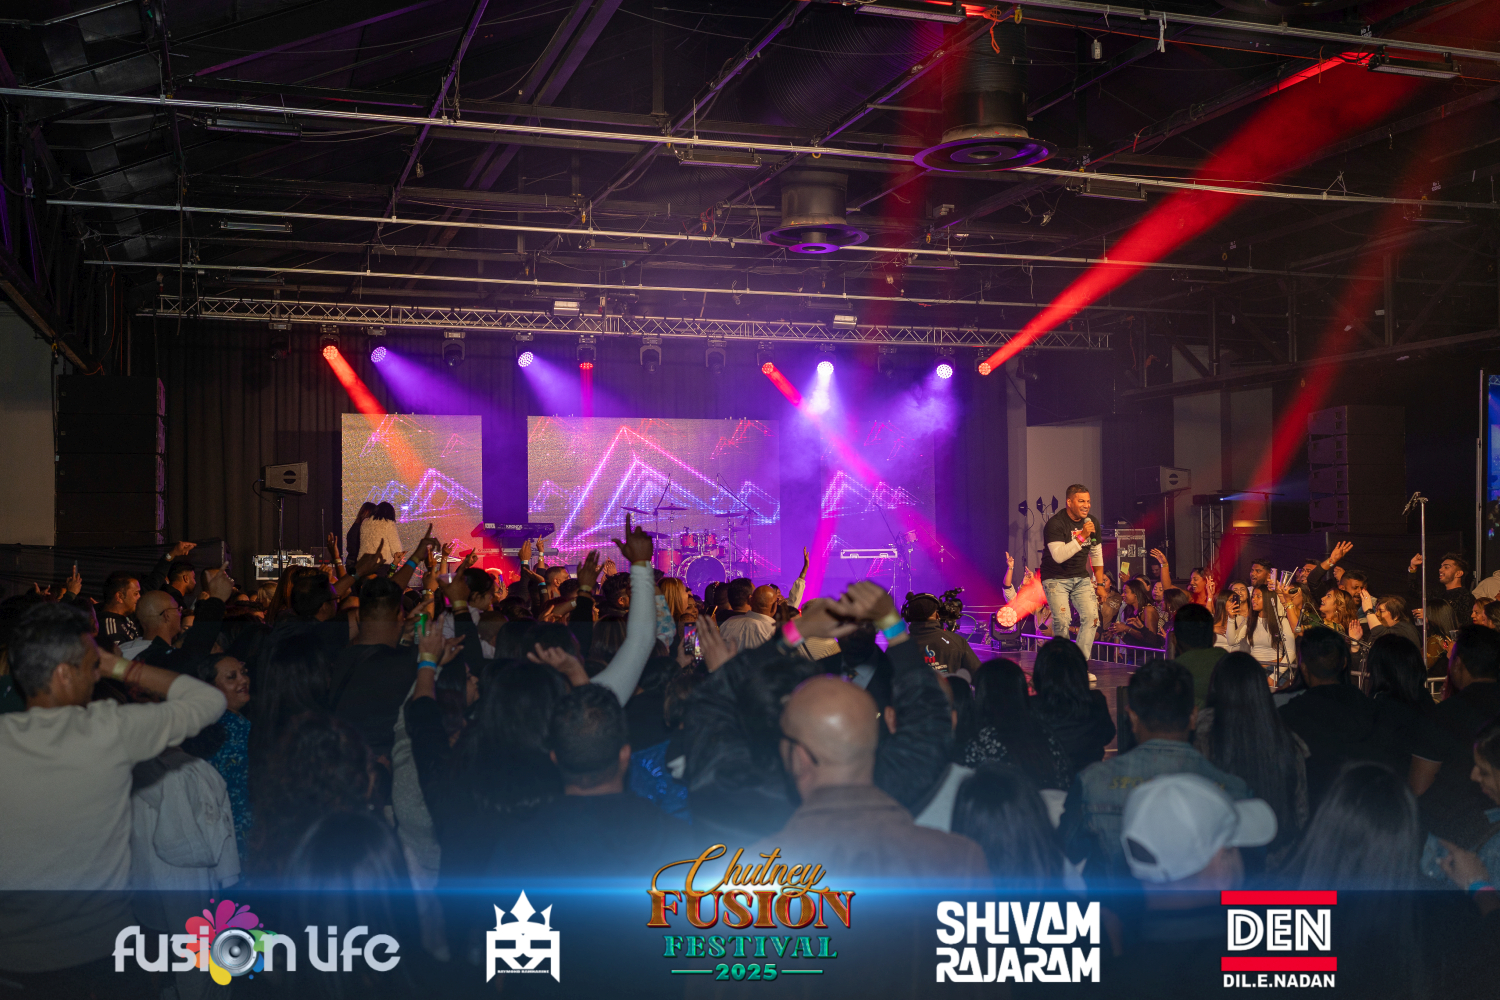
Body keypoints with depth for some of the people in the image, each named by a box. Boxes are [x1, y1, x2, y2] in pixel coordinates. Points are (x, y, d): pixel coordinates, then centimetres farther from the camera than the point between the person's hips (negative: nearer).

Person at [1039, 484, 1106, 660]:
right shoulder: (1055, 524, -17)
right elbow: (1059, 555, -30)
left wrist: (1100, 584, 12)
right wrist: (1082, 536, -34)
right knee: (1062, 620, -20)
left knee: (1091, 617, -9)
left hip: (1081, 578, 6)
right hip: (1056, 578, -6)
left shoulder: (1091, 522, 5)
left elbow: (1096, 554, 15)